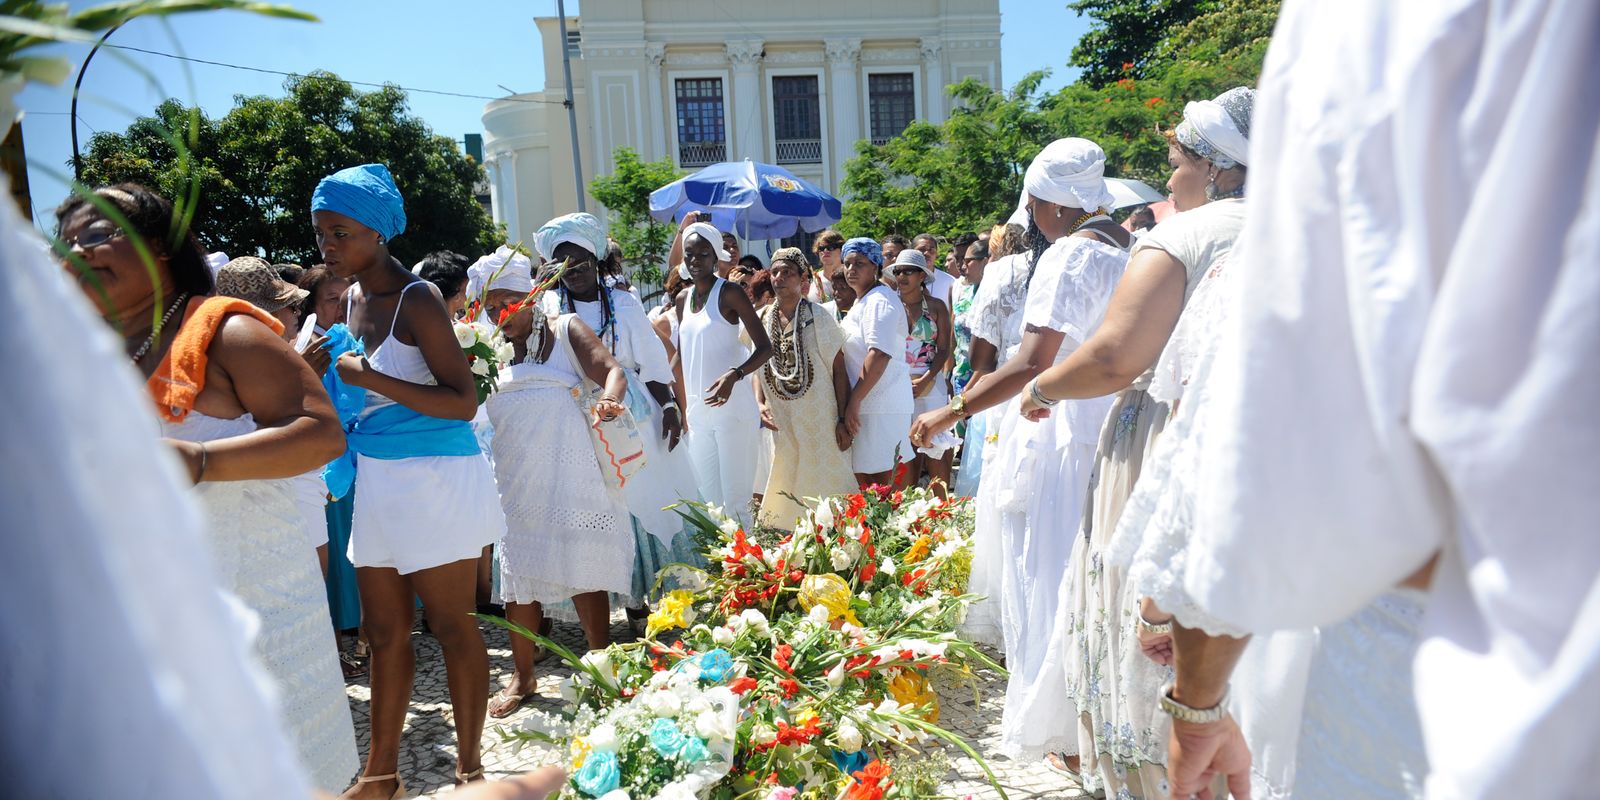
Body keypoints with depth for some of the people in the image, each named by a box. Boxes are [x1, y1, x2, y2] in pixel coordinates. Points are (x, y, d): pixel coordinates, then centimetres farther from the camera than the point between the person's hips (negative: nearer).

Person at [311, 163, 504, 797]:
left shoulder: (417, 298, -12)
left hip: (435, 478, -8)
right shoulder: (352, 297, 11)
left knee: (451, 626, 3)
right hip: (377, 478, 8)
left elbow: (464, 402, -17)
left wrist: (372, 381, -21)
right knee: (383, 631, 13)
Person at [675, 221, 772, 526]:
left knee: (736, 501, -5)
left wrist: (734, 375, -29)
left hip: (733, 410, -7)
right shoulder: (683, 300, 13)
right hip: (698, 412, 7)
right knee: (710, 501, 12)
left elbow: (764, 347, -12)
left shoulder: (729, 293, -7)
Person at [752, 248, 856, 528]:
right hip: (780, 422, 4)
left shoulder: (818, 317, -7)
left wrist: (842, 420, -10)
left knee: (824, 485, 3)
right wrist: (760, 403, -2)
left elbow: (838, 370, -7)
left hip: (820, 421, -4)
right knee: (784, 490, 11)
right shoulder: (762, 319, 5)